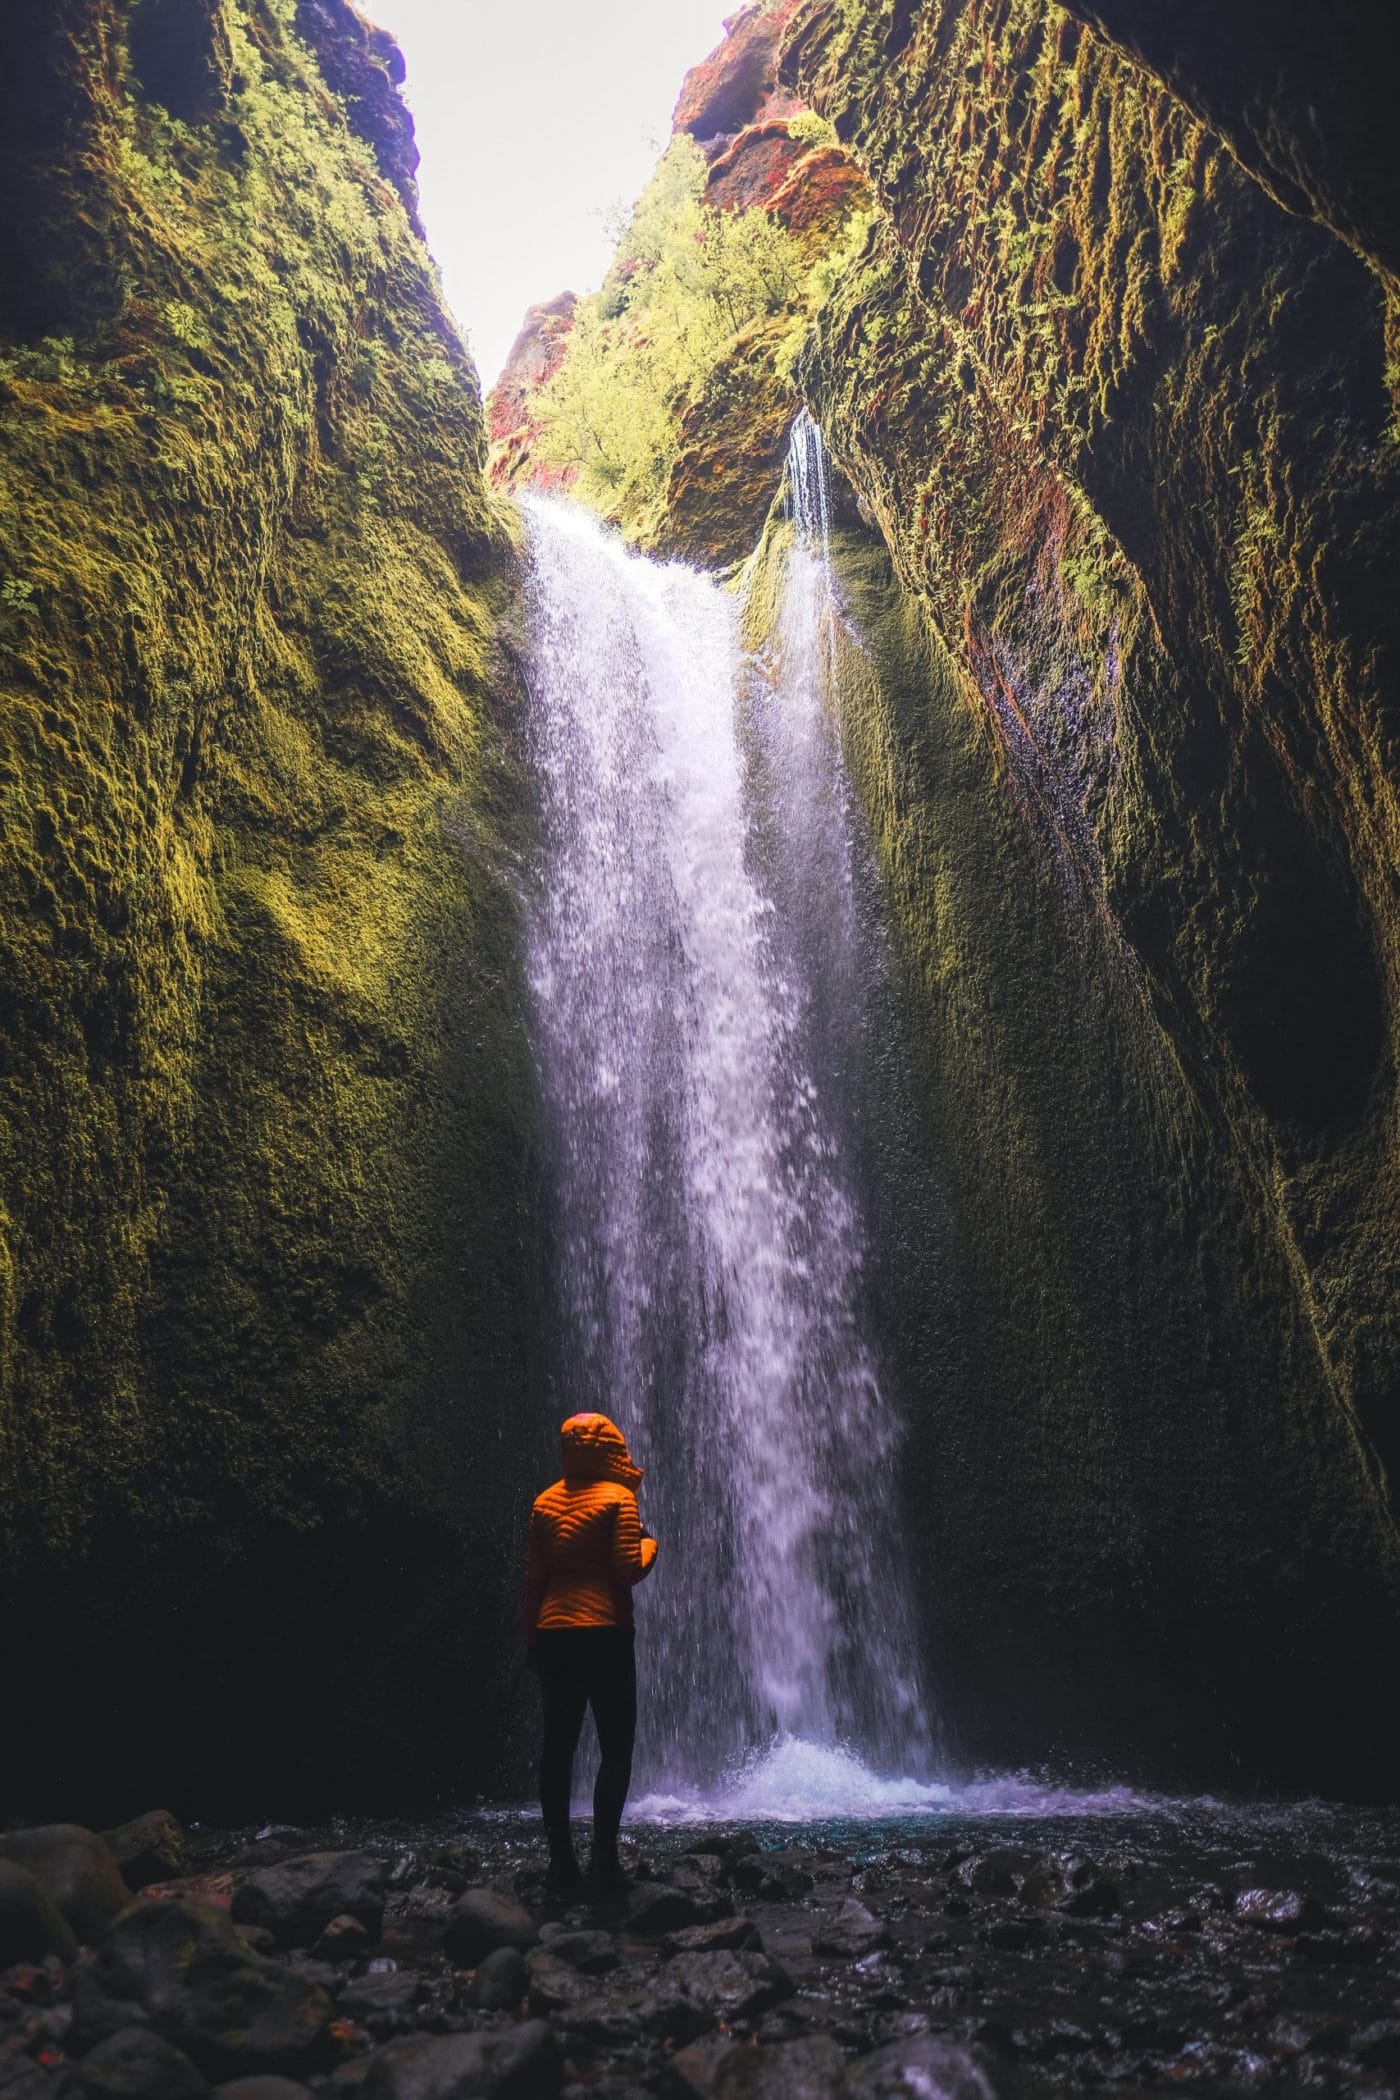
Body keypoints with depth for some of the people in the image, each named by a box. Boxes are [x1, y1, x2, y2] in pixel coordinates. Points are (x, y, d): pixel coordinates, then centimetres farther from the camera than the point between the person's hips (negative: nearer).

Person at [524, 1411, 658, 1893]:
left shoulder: (545, 1502, 9)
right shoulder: (618, 1498, -5)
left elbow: (533, 1578, 9)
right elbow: (628, 1571, -11)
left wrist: (532, 1635, 14)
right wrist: (649, 1543, 8)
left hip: (553, 1632, 5)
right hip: (604, 1631, -5)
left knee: (558, 1746, 8)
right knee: (615, 1746, 2)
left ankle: (561, 1862, 9)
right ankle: (604, 1857, -4)